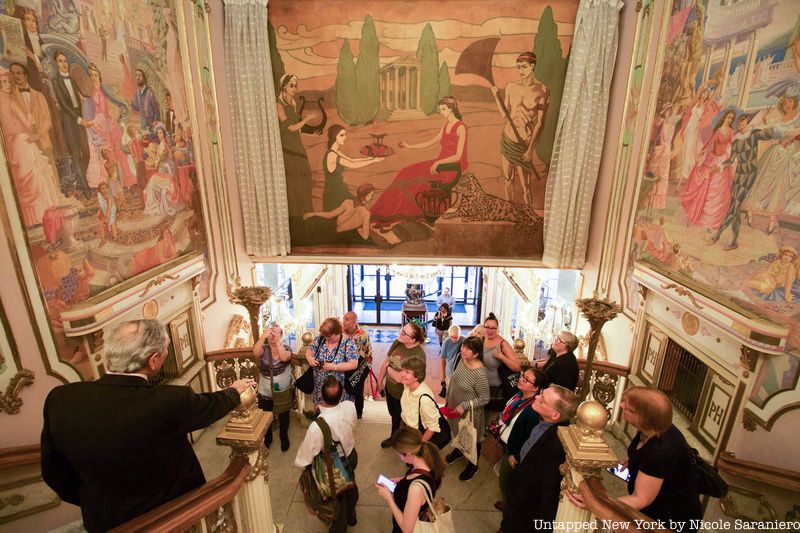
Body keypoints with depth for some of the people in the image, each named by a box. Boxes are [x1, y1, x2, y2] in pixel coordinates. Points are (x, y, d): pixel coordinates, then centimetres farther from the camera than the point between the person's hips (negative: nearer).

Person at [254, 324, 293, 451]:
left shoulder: (287, 347, -10)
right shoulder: (264, 349, -7)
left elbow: (284, 357, -32)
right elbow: (255, 353, -30)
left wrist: (278, 340, -35)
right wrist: (263, 335, -37)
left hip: (284, 392, -1)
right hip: (265, 393, 1)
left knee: (284, 418, 17)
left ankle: (284, 437, 42)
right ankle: (267, 438, 44)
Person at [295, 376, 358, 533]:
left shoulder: (317, 426, -43)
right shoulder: (350, 407, -30)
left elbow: (308, 450, -25)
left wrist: (300, 463, -4)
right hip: (351, 456, 4)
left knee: (337, 497, 25)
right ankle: (351, 516, 62)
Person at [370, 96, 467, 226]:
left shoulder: (461, 128, -12)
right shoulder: (445, 126, 13)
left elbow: (458, 156, -17)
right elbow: (429, 142, 18)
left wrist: (438, 162, -25)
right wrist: (409, 146, 10)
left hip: (452, 168, -8)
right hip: (440, 163, 8)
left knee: (417, 179, -19)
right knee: (407, 174, -6)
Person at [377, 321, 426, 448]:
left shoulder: (418, 355, -34)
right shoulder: (397, 343, -14)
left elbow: (401, 378, -31)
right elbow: (386, 361, 1)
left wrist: (389, 368, -14)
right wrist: (380, 380, 10)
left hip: (403, 395, -6)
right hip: (390, 388, 6)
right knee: (394, 415, 31)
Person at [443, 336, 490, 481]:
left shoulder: (480, 374, -34)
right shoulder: (462, 359, -13)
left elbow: (484, 399, -23)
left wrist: (464, 406, -24)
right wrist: (449, 399, 10)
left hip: (470, 413, -6)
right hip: (455, 408, 6)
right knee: (457, 431, 31)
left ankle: (473, 465, 47)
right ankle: (458, 450, 61)